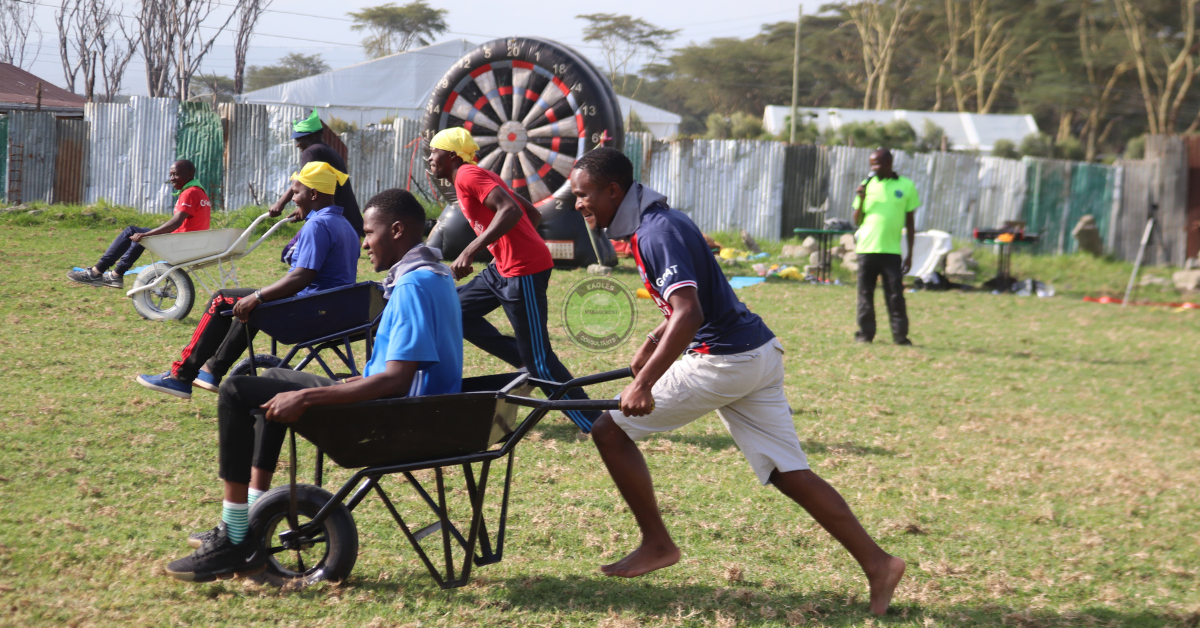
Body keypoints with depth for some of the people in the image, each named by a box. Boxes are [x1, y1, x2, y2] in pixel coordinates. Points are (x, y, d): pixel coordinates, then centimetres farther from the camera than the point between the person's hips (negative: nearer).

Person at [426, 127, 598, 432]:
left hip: (524, 271, -10)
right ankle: (525, 363, 13)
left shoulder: (468, 175, -10)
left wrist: (470, 251, -30)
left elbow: (511, 210, -26)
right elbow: (533, 214, 19)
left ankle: (594, 424, -3)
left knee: (538, 357, -8)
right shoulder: (480, 176, 18)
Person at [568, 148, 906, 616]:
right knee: (788, 474, 9)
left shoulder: (658, 233, -17)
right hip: (757, 354, 10)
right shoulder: (652, 225, 14)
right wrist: (651, 345, 26)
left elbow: (688, 315, -30)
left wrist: (644, 383, -32)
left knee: (611, 429, -2)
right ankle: (877, 563, 6)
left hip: (725, 361, -10)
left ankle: (656, 544, 7)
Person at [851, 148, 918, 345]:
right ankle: (865, 333, 11)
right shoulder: (867, 185, 7)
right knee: (865, 294, 3)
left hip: (891, 250, -2)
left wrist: (910, 254, 6)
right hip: (866, 248, 2)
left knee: (895, 294, -4)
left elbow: (910, 223, 8)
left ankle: (900, 335, 0)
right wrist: (861, 199, -9)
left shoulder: (906, 186, 4)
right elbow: (857, 221, 8)